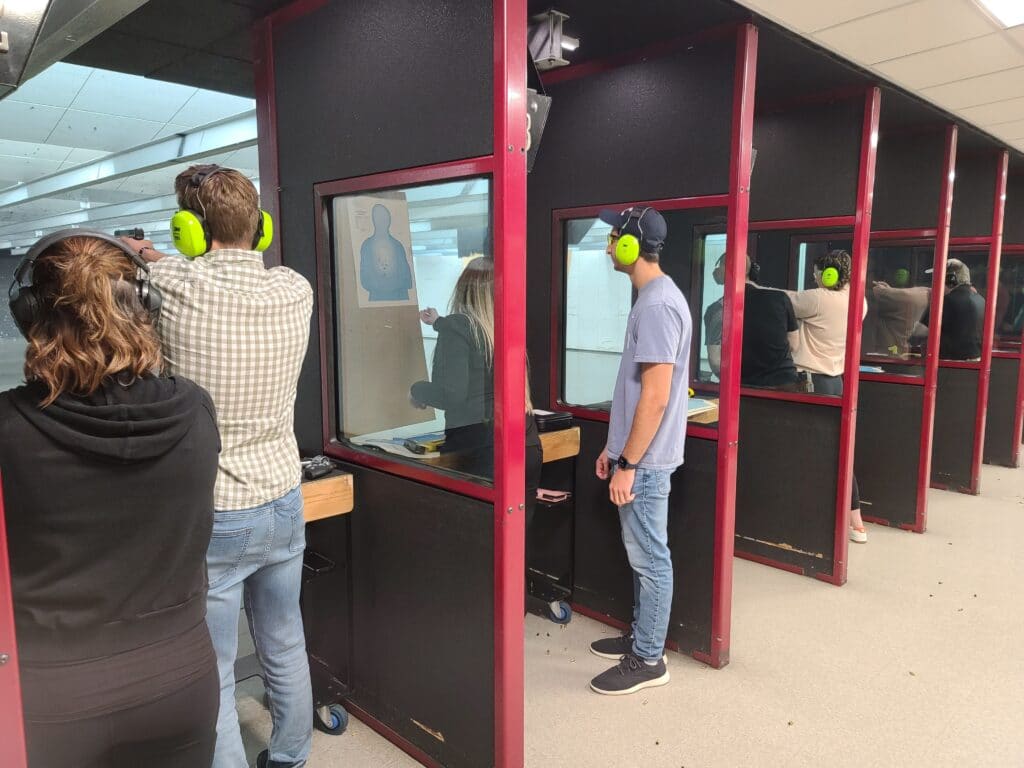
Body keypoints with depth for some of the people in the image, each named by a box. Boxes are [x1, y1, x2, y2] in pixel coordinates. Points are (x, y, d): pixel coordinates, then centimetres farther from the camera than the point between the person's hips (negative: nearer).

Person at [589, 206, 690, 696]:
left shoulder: (657, 304, -20)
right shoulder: (654, 297, 12)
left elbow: (655, 397, -23)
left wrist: (628, 463, -19)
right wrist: (615, 447, 19)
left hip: (646, 460, -10)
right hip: (637, 454, 10)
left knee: (650, 559, 3)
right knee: (642, 554, 19)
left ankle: (647, 660, 18)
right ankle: (642, 636, 35)